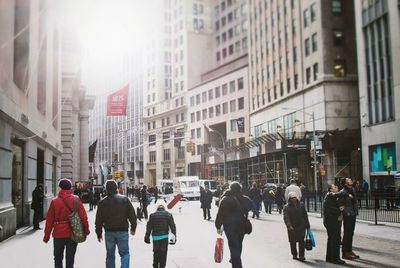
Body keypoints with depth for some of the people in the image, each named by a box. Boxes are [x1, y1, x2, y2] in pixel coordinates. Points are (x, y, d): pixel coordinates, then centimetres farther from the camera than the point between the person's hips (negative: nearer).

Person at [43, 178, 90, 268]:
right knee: (70, 259, 10)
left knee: (58, 258, 15)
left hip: (59, 234, 0)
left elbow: (49, 220, -3)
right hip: (73, 234, 0)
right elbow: (83, 216, -6)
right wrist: (86, 230, 6)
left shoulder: (54, 201, -5)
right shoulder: (76, 199, -5)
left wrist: (46, 236, 5)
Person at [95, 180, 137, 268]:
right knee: (125, 253, 6)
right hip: (123, 231, -2)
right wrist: (133, 227, 9)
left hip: (109, 232, 2)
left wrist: (99, 233, 12)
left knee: (110, 255, 14)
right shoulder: (125, 199, -3)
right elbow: (132, 215, -2)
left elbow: (99, 220, 3)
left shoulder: (103, 202, 1)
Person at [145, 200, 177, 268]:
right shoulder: (168, 215, -1)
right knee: (163, 253, 4)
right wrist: (174, 236, 6)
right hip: (164, 236, -1)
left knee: (156, 253, 14)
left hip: (155, 237, 1)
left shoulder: (152, 215, -1)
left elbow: (149, 227, 1)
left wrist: (147, 237, 9)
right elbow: (173, 227, 0)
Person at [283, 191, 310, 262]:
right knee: (293, 242, 8)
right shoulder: (286, 207, -1)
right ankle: (294, 255, 22)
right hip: (292, 228, -1)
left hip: (301, 227, 1)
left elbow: (305, 216, 14)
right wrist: (289, 225, -27)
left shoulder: (301, 206, 9)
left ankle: (301, 256, -6)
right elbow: (286, 218, -12)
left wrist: (307, 226, 13)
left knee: (301, 241, -7)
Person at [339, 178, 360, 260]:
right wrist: (346, 213, -15)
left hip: (353, 215, 7)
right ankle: (345, 252, 5)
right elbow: (340, 204, -15)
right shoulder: (343, 192, -15)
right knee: (347, 234, -2)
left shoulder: (353, 190, 9)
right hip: (347, 216, -7)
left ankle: (349, 250, 25)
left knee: (351, 233, 15)